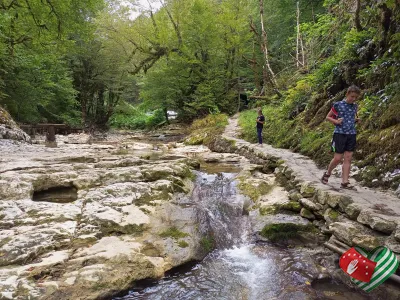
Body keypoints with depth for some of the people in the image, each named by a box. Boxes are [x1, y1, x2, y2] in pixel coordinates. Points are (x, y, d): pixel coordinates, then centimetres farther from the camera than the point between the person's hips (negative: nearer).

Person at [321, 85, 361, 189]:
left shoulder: (355, 107, 10)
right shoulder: (338, 105, -5)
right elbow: (328, 117, 3)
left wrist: (356, 120, 3)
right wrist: (336, 121, -15)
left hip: (351, 134, 5)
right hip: (340, 134, -5)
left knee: (348, 158, 2)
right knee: (337, 158, -5)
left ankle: (345, 182, 5)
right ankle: (327, 174, 21)